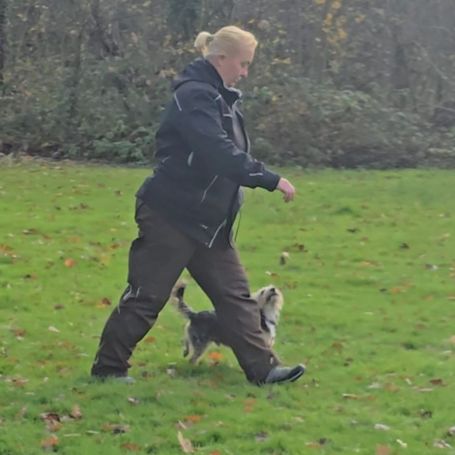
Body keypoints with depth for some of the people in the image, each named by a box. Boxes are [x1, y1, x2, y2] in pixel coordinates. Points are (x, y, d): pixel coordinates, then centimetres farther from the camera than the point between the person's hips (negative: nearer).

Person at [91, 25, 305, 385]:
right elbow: (220, 154, -29)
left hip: (209, 220, 10)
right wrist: (272, 180, -25)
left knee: (235, 293, 6)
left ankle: (262, 368, 8)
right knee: (148, 294, -1)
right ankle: (109, 366, 11)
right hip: (173, 216, -10)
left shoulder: (220, 98, 13)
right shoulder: (195, 95, -19)